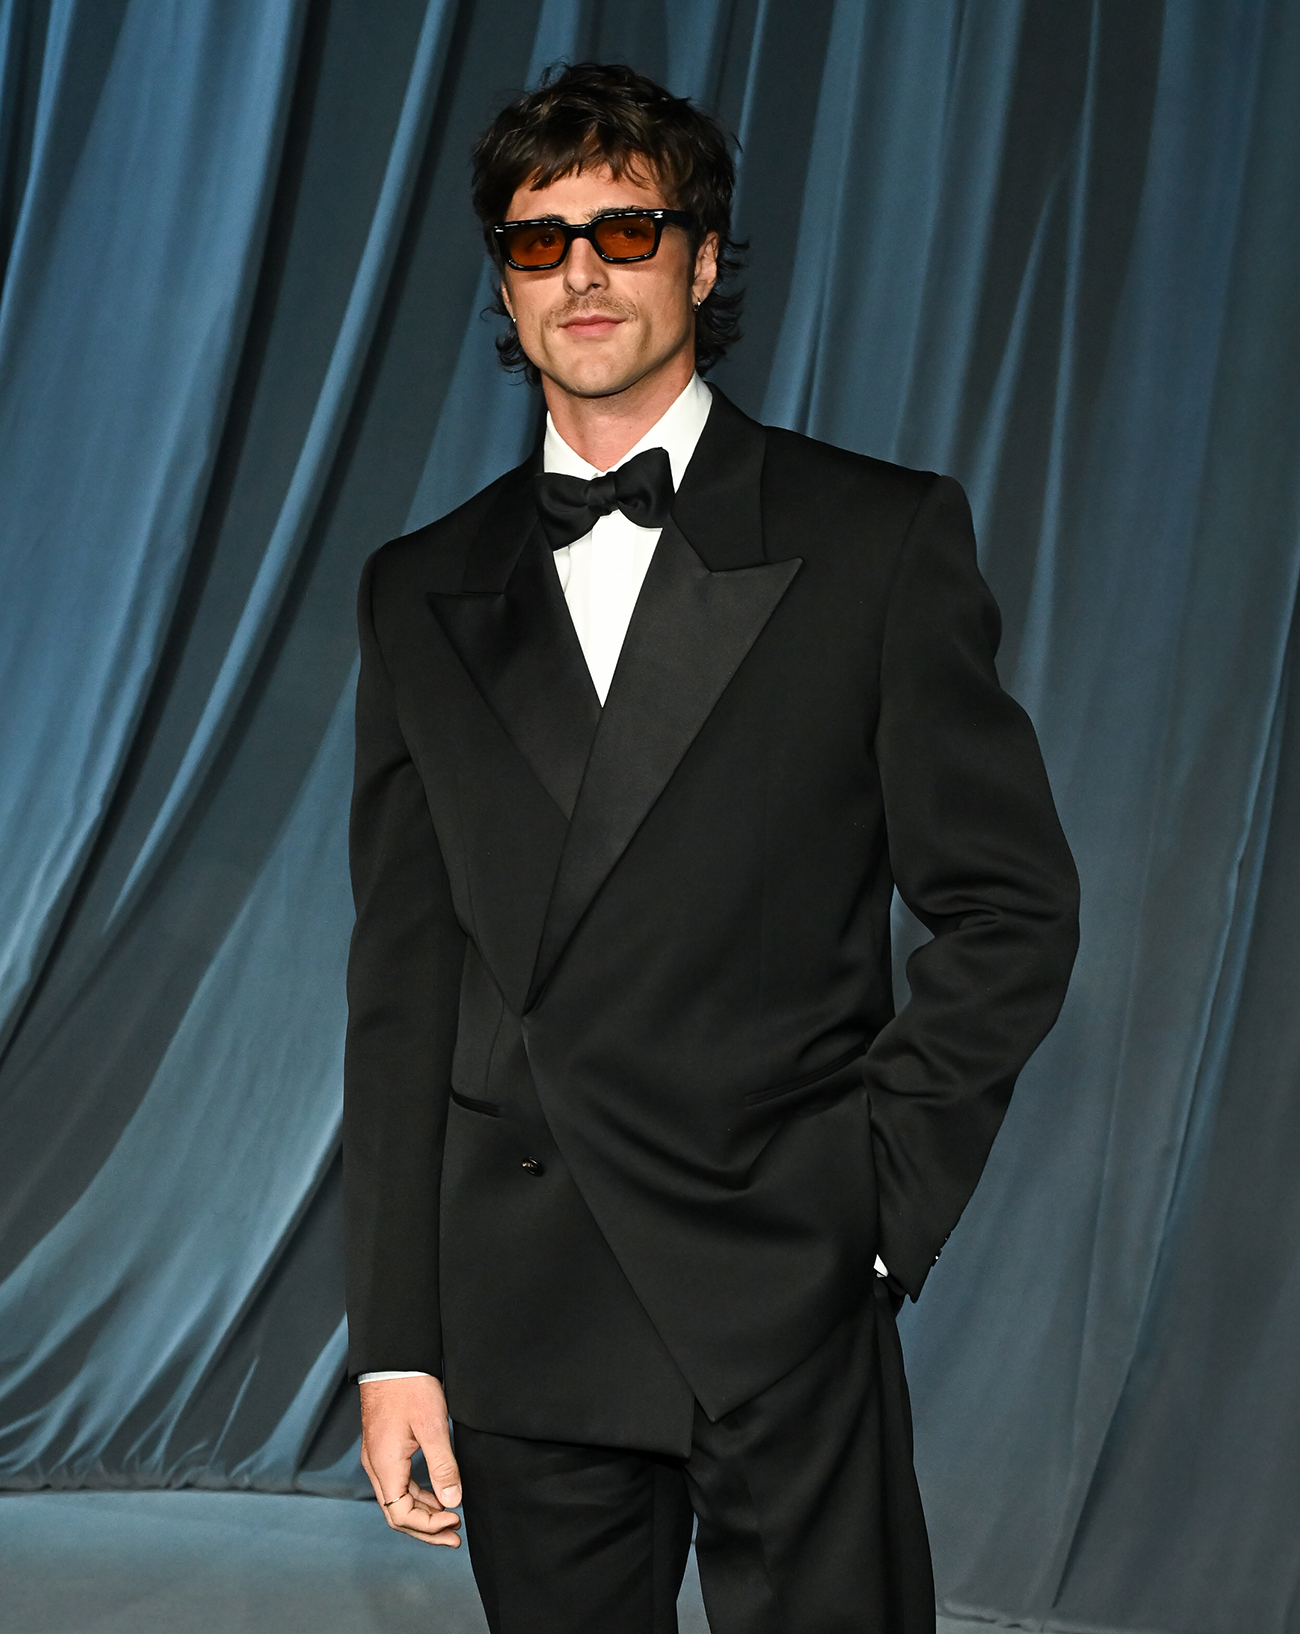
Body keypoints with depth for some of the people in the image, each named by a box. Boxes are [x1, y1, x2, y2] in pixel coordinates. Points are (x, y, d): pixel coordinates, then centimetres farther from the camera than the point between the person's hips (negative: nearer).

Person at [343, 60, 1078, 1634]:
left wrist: (878, 1190, -8)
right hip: (522, 1314, 3)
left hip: (786, 1289, -3)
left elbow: (1011, 905, 1)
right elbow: (402, 985, 9)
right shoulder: (424, 591, 11)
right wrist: (394, 1343, 4)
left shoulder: (879, 539, 2)